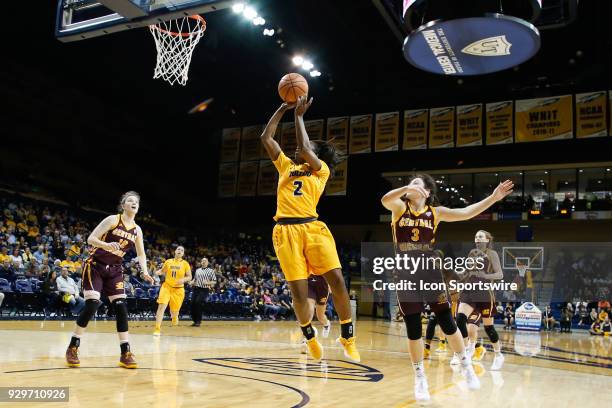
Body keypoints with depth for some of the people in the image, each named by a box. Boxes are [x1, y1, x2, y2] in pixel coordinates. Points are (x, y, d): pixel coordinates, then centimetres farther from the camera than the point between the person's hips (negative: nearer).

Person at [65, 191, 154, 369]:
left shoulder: (137, 230, 4)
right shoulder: (112, 220, -11)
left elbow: (141, 254, 13)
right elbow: (91, 239, -13)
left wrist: (145, 271, -4)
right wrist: (107, 245, -33)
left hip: (115, 270, 5)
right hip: (95, 265, -5)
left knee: (121, 307, -6)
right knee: (92, 305, -15)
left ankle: (125, 354, -3)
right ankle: (73, 348, 2)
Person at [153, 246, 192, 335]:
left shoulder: (185, 264, -1)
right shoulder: (168, 262, 2)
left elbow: (189, 277, 3)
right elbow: (162, 271, 17)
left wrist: (183, 279, -17)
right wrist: (158, 272, -5)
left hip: (178, 289, 0)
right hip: (167, 286, 0)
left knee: (174, 311, 8)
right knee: (161, 306, -17)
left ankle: (174, 316, 47)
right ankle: (157, 329, -11)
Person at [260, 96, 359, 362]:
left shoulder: (321, 169, 13)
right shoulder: (285, 165, 24)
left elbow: (304, 149, -5)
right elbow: (266, 138, 20)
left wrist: (298, 115, 5)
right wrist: (283, 109, 19)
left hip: (313, 227, -2)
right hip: (286, 231, 2)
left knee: (337, 282, -10)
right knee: (299, 293, -2)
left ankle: (347, 336, 10)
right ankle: (310, 336, 25)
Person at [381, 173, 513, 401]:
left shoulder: (435, 212, 5)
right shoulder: (399, 208, 2)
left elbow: (466, 213, -3)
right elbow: (385, 200, -20)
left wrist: (493, 198, -11)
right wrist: (405, 189, -39)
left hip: (430, 272, 0)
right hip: (406, 274, 0)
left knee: (447, 323, 1)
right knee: (413, 329, 4)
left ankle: (466, 366, 23)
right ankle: (420, 378, 18)